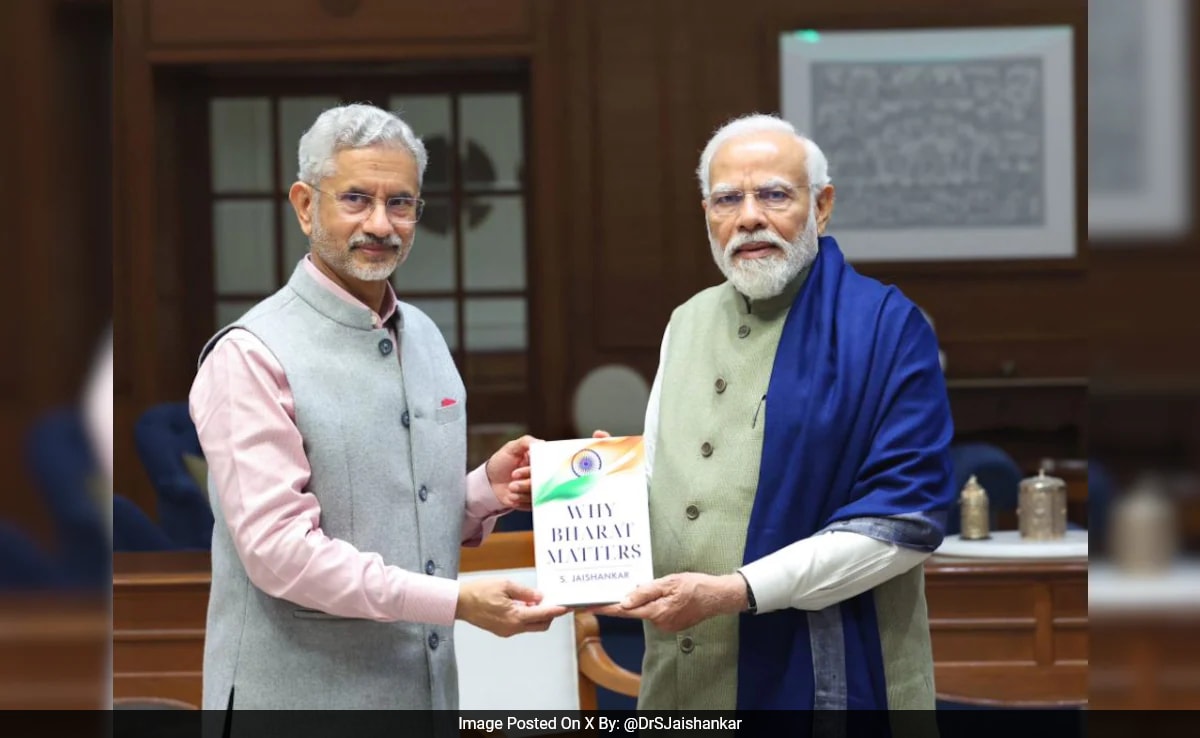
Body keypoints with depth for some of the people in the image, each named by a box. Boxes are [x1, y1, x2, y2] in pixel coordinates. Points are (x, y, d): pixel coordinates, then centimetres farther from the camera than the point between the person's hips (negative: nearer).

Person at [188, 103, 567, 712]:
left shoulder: (424, 337, 11)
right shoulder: (251, 357, -13)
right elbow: (280, 547, -19)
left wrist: (488, 490, -2)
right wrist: (456, 601, -21)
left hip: (425, 685, 7)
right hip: (300, 692, -6)